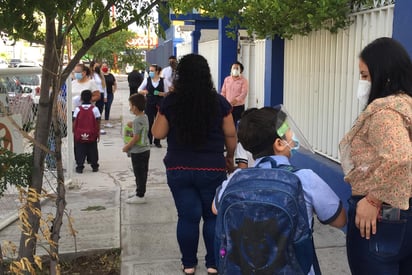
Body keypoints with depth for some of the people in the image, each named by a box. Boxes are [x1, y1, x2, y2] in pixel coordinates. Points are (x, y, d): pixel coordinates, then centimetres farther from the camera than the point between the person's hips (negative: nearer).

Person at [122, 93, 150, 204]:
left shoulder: (137, 120, -21)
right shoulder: (145, 117, 7)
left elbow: (136, 137, -23)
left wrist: (127, 146, -12)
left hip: (138, 152, -9)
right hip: (145, 149, 9)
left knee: (139, 173, -1)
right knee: (143, 173, 16)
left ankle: (140, 196, 6)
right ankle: (140, 193, 27)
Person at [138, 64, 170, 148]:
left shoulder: (163, 80, 0)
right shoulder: (147, 80, 2)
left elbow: (167, 93, 5)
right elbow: (139, 90, 9)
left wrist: (161, 93, -14)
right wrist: (143, 92, -12)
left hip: (159, 104, 0)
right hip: (149, 104, 0)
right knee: (149, 122, 1)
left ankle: (157, 141, 16)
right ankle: (148, 140, 13)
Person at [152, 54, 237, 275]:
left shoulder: (171, 102, -6)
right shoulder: (219, 101, -6)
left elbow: (158, 133, 0)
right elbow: (230, 134, -1)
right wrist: (229, 156, 16)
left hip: (178, 169, 1)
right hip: (212, 168, 0)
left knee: (187, 217, 10)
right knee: (213, 216, 13)